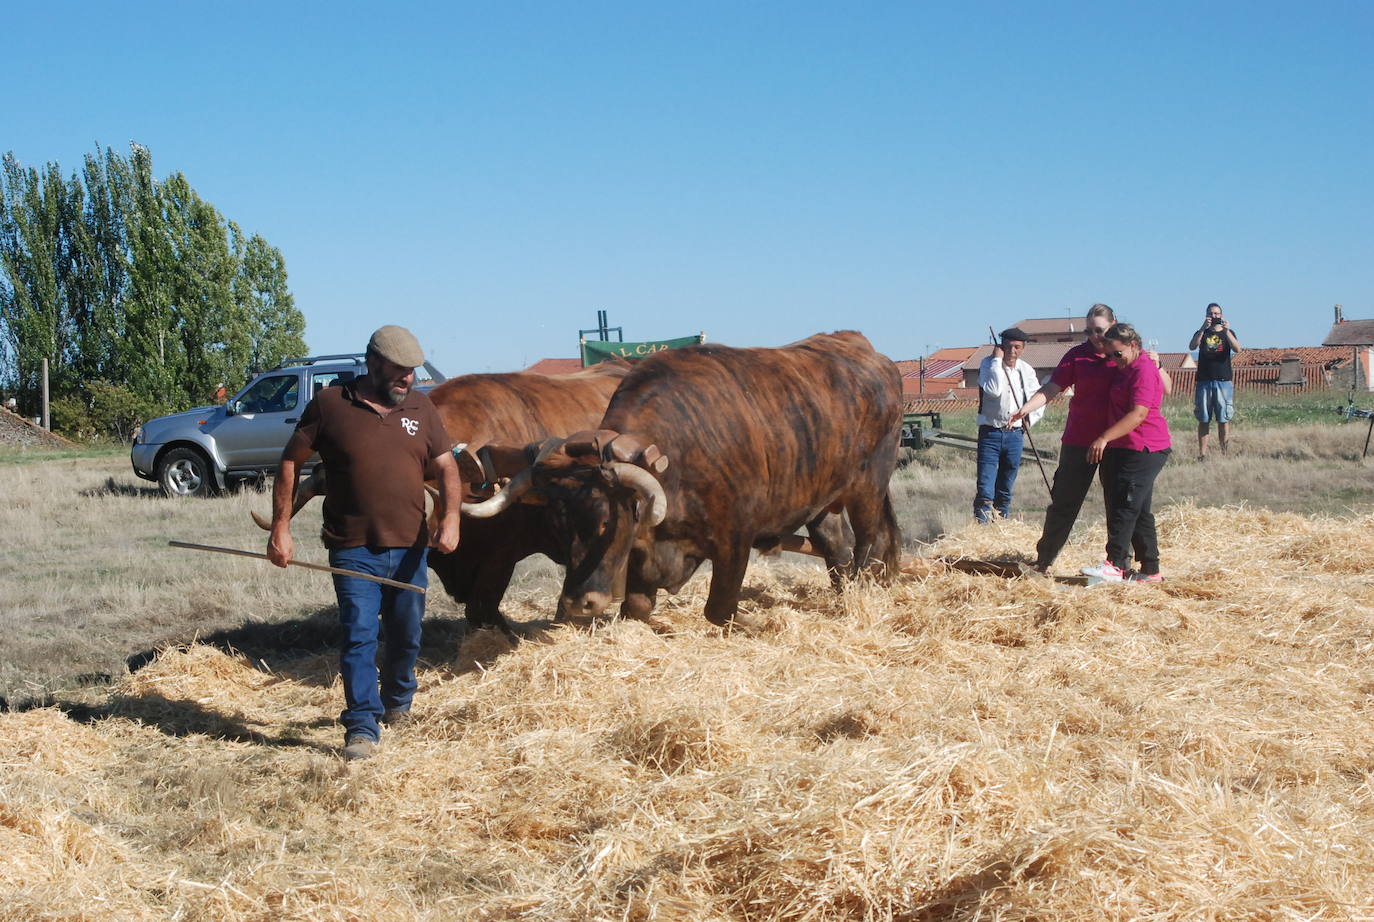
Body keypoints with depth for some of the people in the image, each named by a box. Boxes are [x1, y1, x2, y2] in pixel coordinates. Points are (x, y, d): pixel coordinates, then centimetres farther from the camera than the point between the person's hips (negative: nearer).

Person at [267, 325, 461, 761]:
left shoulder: (419, 407, 7)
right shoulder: (330, 405, -3)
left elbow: (446, 466, 5)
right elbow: (290, 463, 1)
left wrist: (450, 517, -13)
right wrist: (280, 527, -5)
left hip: (409, 549, 4)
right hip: (353, 550, -4)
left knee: (407, 637, 14)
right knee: (358, 637, -10)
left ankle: (397, 705, 38)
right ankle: (362, 728, -6)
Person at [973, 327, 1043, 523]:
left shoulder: (1027, 371, 7)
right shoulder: (988, 364, -5)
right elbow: (993, 390, -24)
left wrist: (1028, 420, 0)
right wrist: (997, 360, -18)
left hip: (1015, 434, 4)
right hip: (990, 433, -4)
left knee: (1005, 491, 11)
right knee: (985, 491, -12)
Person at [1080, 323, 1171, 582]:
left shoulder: (1144, 370, -14)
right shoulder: (1126, 369, 18)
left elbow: (1138, 414, -22)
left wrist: (1105, 438, -25)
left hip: (1142, 450, -11)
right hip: (1125, 450, 11)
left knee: (1124, 506, -14)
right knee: (1139, 511, 10)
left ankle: (1114, 565, -17)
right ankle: (1150, 570, 13)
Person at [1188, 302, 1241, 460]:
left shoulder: (1228, 333, 11)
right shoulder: (1201, 333, 12)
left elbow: (1237, 349, -8)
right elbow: (1192, 346, -8)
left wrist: (1226, 330, -20)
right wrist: (1203, 328, -20)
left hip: (1223, 381, -1)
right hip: (1204, 381, 1)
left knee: (1223, 420, -3)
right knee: (1203, 420, 0)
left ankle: (1224, 454, -2)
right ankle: (1202, 455, -1)